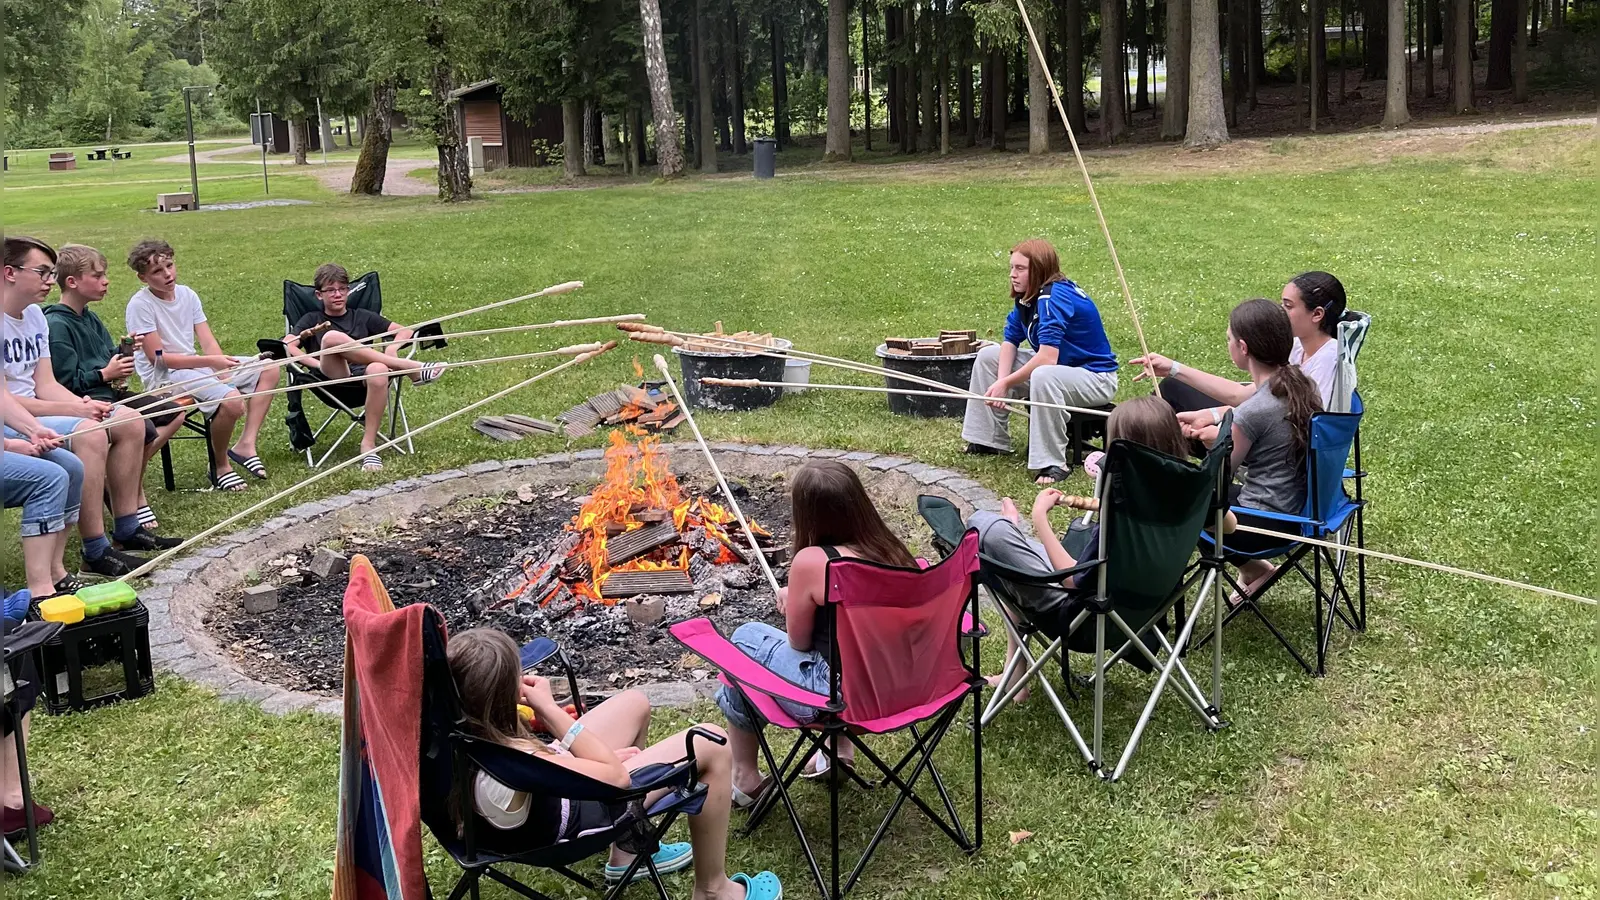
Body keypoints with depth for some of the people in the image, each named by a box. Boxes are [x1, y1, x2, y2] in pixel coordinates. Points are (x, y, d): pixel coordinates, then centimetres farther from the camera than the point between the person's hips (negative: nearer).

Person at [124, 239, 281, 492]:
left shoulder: (187, 295, 5)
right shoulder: (140, 305, -15)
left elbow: (208, 342, 1)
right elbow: (158, 358, -18)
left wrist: (224, 371, -17)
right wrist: (211, 361, -26)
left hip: (196, 366, 8)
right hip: (163, 377, -8)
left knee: (269, 369, 2)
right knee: (231, 399, -32)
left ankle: (246, 443, -3)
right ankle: (220, 466, -8)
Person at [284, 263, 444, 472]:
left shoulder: (362, 317, 27)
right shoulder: (312, 320, 22)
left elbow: (405, 332, 23)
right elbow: (286, 346, 6)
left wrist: (391, 349, 1)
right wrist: (320, 364, -9)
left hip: (365, 378, 1)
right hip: (334, 380, -1)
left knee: (378, 370, -38)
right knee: (332, 337, -32)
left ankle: (369, 444, -31)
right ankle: (411, 368, -29)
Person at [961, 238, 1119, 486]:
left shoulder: (1055, 298, -27)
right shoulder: (1026, 297, 1)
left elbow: (1047, 358, -35)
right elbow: (1010, 341, -1)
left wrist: (1005, 383, -25)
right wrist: (1001, 381, -18)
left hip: (1095, 378, -10)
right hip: (1060, 366, 10)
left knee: (1043, 377, -41)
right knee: (987, 356, 7)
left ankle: (1053, 464, -30)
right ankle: (990, 440, 10)